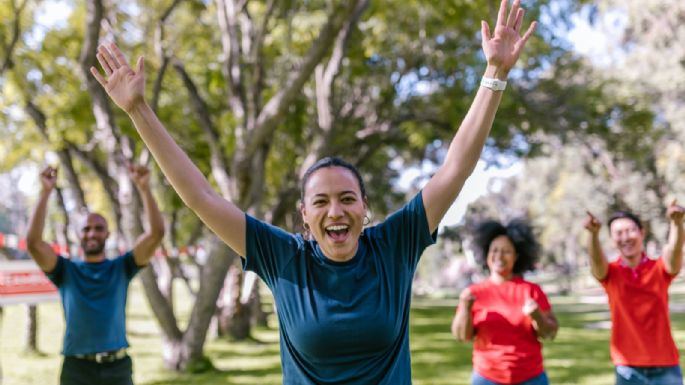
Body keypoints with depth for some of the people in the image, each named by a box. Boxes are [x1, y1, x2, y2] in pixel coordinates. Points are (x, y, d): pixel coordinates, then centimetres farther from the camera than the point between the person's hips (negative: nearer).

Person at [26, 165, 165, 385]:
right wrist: (45, 192, -15)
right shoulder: (66, 271, 6)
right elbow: (34, 242, -10)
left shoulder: (121, 268, 7)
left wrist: (144, 188, -13)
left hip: (118, 367, 1)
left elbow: (156, 233, -3)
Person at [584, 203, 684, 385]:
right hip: (628, 367, 0)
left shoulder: (660, 269, -1)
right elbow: (596, 260, -24)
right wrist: (593, 233, -47)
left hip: (665, 365, 0)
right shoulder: (611, 273, -2)